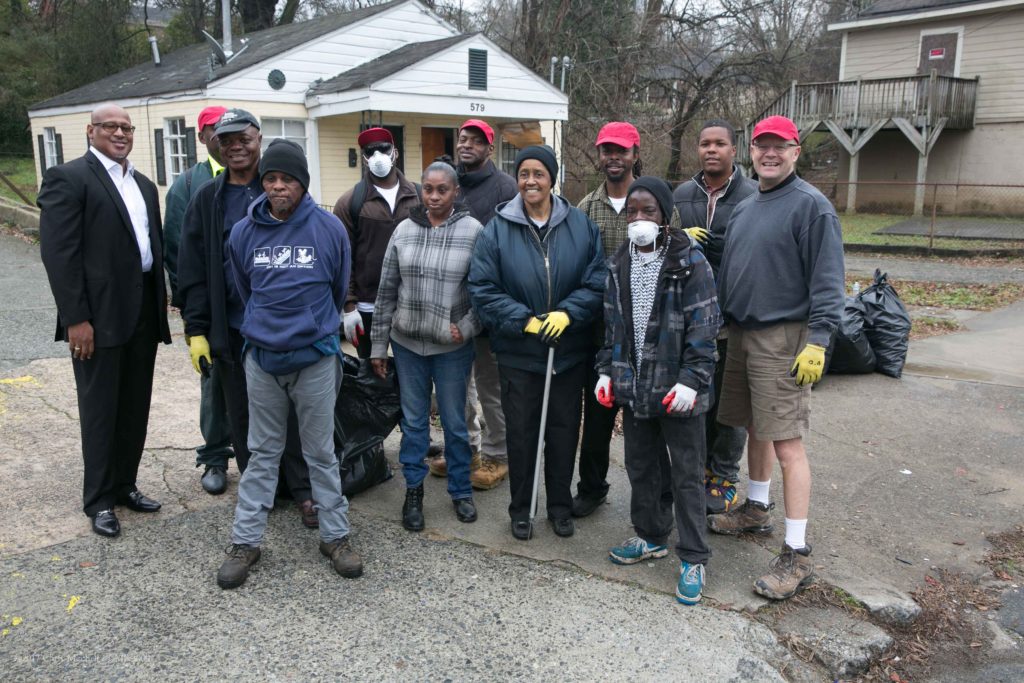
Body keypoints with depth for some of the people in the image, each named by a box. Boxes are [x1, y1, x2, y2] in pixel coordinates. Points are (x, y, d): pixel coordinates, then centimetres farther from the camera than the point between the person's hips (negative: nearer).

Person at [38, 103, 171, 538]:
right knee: (100, 410, 5)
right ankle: (99, 500, 18)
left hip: (143, 312, 7)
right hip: (100, 314, -6)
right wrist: (76, 317, -18)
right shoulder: (68, 177, -6)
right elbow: (58, 252, -13)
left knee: (135, 408, 14)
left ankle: (124, 485, 29)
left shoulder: (143, 184, 16)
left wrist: (161, 305, 9)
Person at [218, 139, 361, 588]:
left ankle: (335, 536, 22)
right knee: (262, 454, 11)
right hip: (262, 358, 2)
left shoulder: (329, 229, -6)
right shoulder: (244, 232, 0)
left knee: (321, 453, 8)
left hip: (315, 358, -2)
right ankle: (245, 541, 21)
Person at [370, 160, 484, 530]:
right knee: (413, 420, 13)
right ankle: (413, 489, 29)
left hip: (453, 347, -2)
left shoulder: (474, 231, -7)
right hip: (407, 344, 2)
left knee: (455, 421, 11)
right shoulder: (404, 230, 2)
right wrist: (378, 345, 5)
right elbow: (386, 291, 5)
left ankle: (461, 489, 29)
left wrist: (466, 328, -14)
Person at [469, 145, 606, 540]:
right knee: (520, 430, 9)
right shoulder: (498, 229, -6)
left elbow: (597, 280, -3)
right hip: (518, 351, -1)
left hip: (569, 349, 1)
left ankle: (560, 506, 30)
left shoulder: (581, 225, -3)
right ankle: (520, 509, 27)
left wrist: (567, 313, -18)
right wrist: (524, 320, -16)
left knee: (564, 429, 12)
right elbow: (482, 289, -7)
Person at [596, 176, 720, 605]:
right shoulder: (619, 263, 8)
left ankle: (693, 559, 14)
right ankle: (651, 537, 35)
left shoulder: (689, 262, -9)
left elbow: (704, 326, -12)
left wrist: (691, 380, -18)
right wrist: (606, 371, 7)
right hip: (633, 385, 6)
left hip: (676, 388, -5)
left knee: (686, 473, 3)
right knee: (641, 465, 17)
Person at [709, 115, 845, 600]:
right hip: (740, 332, 8)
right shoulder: (744, 208, 15)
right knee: (755, 427, 19)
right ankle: (756, 509, 37)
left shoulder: (810, 205, -9)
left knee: (787, 443, -8)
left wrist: (817, 341, -19)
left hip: (783, 339, -8)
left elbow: (827, 280, -14)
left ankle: (797, 553, -1)